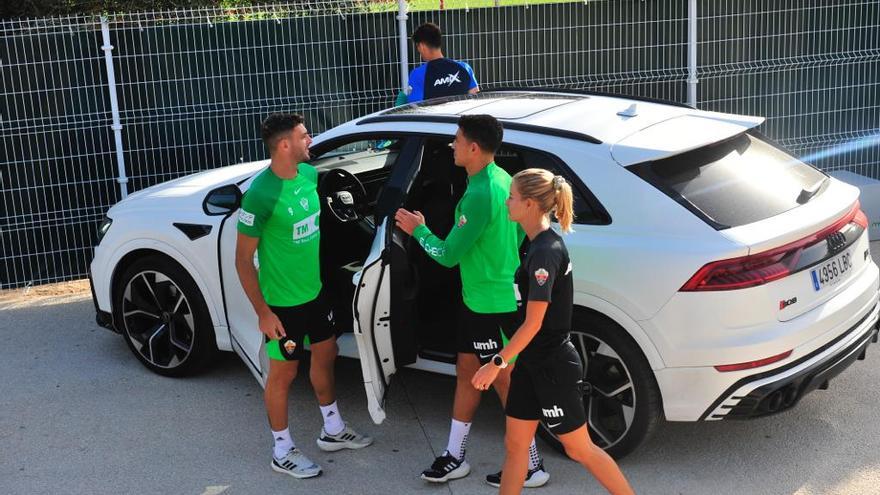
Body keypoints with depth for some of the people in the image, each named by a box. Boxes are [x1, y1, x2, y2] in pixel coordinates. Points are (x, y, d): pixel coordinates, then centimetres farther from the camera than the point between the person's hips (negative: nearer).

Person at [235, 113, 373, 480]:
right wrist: (262, 311, -19)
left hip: (316, 290, 8)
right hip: (283, 301, -8)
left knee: (325, 355, 21)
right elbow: (243, 259, -19)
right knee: (283, 372, 8)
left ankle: (333, 431, 41)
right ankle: (283, 451, 26)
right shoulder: (261, 194, -25)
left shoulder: (310, 174, -3)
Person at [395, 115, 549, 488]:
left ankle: (530, 466, 17)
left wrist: (418, 230, -5)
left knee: (504, 382, 3)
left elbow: (448, 255, -20)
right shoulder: (502, 180, 4)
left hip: (493, 304, -10)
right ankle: (455, 456, 29)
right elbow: (519, 235, 15)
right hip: (480, 299, 10)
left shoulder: (480, 194, -26)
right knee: (467, 371, 17)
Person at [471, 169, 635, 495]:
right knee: (515, 444, 12)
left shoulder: (545, 252, -22)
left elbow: (533, 323, -23)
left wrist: (497, 363, -18)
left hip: (553, 367, -9)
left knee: (579, 449, 5)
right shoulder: (542, 244, 6)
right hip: (533, 363, 9)